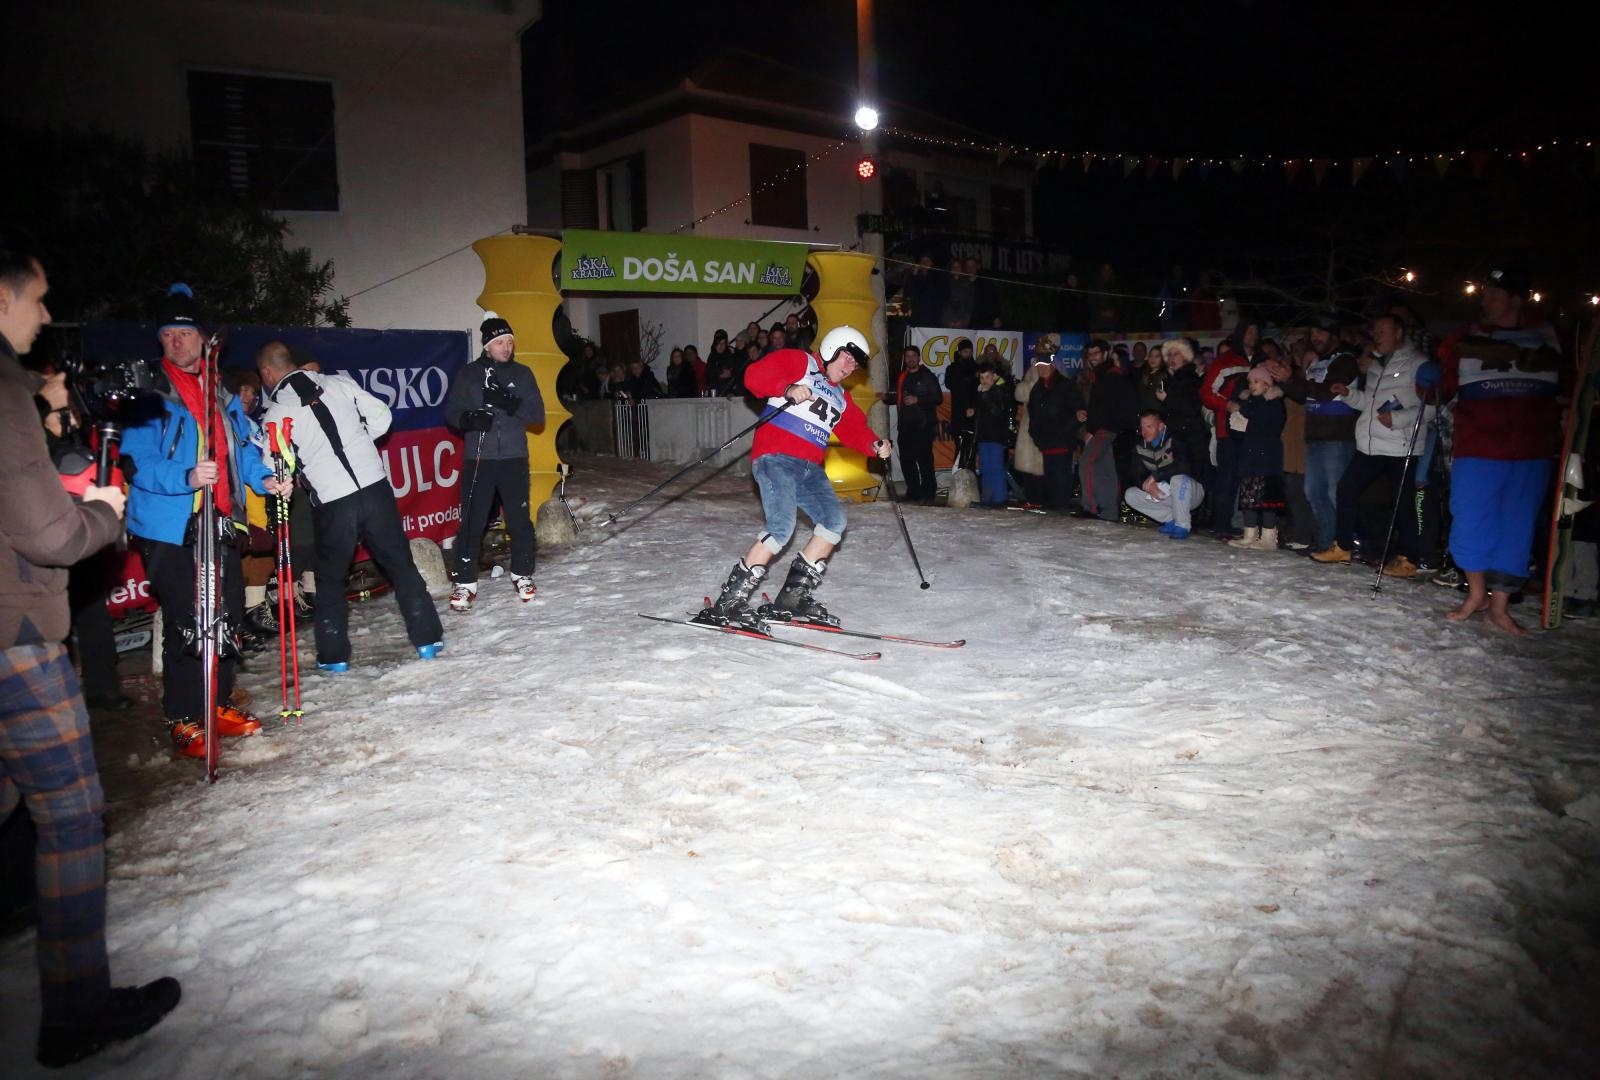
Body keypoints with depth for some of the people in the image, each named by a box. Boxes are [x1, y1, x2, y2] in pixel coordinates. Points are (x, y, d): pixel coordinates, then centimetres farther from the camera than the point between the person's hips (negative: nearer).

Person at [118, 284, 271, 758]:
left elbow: (242, 448, 20)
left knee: (228, 617, 12)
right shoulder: (148, 397, -7)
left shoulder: (223, 396, 13)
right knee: (184, 625, -2)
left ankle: (219, 702, 28)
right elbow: (136, 463, -13)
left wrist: (264, 479, 2)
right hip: (170, 528, -6)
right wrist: (187, 478, -29)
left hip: (220, 525, 6)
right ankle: (184, 719, 10)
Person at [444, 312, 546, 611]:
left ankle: (522, 574, 20)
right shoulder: (467, 374, 5)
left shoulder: (522, 374, 8)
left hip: (514, 457, 1)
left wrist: (512, 405, -16)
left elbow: (538, 414, 2)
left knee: (519, 519, 2)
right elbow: (451, 411, 6)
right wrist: (469, 419, -16)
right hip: (477, 459, -1)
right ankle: (465, 582, 10)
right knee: (471, 522, -2)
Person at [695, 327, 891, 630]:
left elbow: (855, 429, 21)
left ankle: (794, 596, 3)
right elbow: (755, 376, -7)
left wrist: (875, 444, 0)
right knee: (782, 527, -22)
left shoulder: (841, 398, 28)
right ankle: (728, 603, -19)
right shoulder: (799, 362, 5)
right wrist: (787, 389, -23)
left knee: (834, 520, -3)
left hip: (809, 469, 9)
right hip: (776, 457, -9)